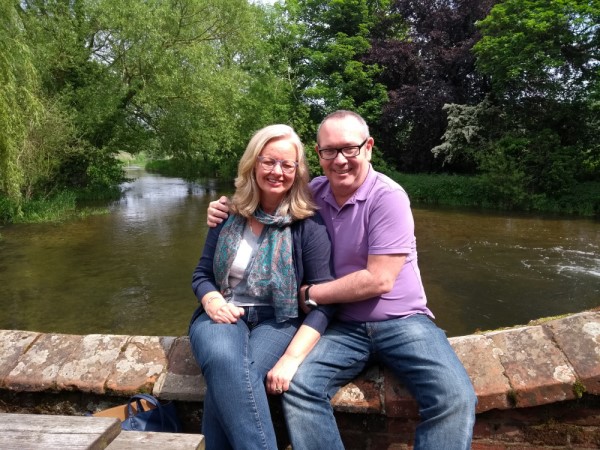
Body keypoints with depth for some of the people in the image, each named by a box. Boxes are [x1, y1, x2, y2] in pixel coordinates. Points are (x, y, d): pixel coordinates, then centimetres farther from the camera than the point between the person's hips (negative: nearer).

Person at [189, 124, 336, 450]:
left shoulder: (308, 224, -5)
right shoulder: (230, 215, 6)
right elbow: (201, 274, 13)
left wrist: (293, 357, -24)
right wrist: (211, 299, -12)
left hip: (279, 321, -2)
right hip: (224, 315, 3)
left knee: (226, 382, -33)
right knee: (224, 360, -34)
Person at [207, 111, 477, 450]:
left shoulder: (388, 197, -12)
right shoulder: (313, 193, 2)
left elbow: (378, 280, -17)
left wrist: (308, 294, -11)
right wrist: (229, 208, 1)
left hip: (402, 321, -2)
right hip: (344, 326, 3)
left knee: (456, 399, -25)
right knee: (298, 387, -23)